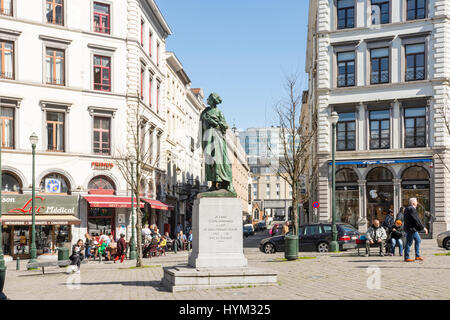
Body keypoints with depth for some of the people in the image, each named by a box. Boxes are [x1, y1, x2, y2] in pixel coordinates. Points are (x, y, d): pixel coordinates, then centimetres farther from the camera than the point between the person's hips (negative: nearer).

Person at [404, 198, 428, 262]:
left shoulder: (407, 208, 14)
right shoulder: (412, 209, -18)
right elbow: (417, 220, -21)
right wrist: (423, 228, -18)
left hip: (413, 229, 11)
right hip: (411, 228, -11)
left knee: (418, 240, 18)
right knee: (409, 243, -5)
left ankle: (417, 256, 23)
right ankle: (406, 258, 1)